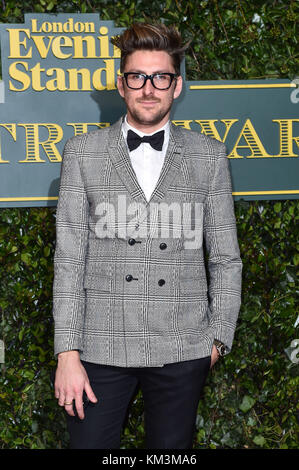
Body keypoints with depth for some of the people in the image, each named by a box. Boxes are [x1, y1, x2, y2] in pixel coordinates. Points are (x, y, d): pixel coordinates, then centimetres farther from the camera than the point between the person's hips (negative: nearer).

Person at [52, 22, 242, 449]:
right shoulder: (83, 153, 4)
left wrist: (218, 338, 4)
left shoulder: (209, 156, 6)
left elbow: (225, 259, 9)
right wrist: (68, 353, -6)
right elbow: (69, 258, 0)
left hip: (183, 350, 1)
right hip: (101, 346, 0)